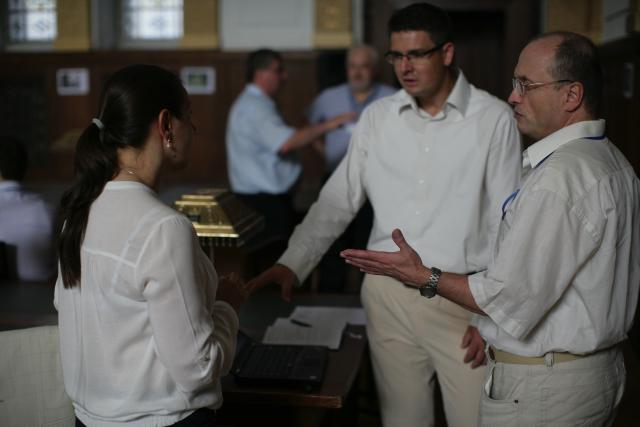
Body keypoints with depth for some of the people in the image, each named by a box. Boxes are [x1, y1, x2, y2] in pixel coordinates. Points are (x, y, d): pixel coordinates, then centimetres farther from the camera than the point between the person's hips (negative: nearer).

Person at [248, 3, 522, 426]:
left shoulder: (494, 118, -6)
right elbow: (338, 201, 6)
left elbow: (506, 224, -5)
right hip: (388, 295, 3)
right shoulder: (377, 117, 4)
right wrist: (291, 264, -6)